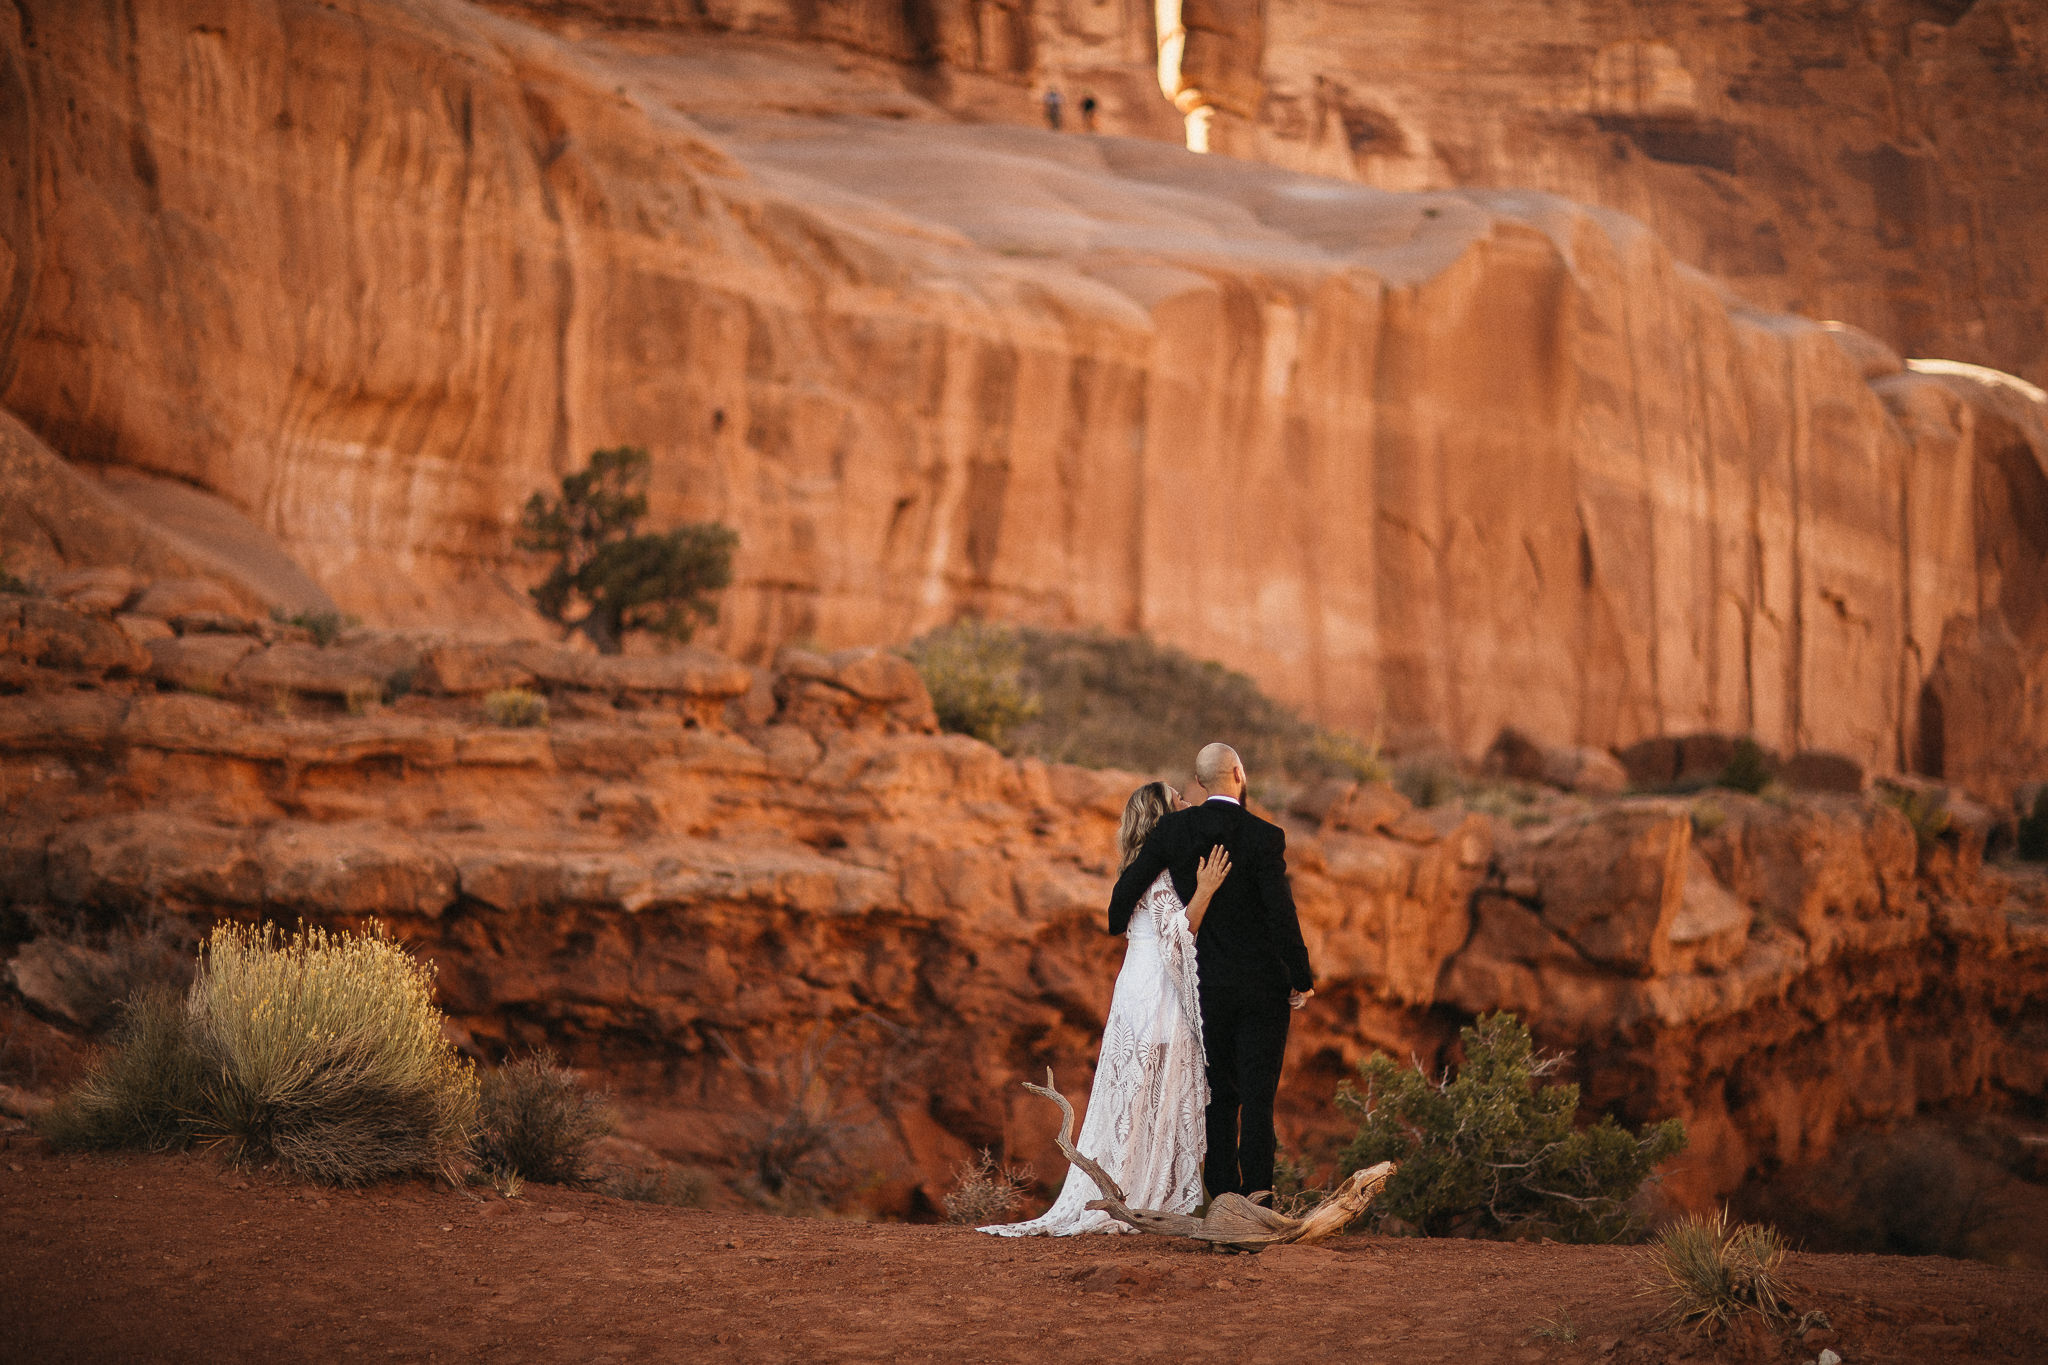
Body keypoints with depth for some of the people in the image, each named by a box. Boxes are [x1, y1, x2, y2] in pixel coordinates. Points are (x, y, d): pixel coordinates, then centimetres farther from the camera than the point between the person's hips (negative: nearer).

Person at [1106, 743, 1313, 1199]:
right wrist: (1302, 980, -3)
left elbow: (1129, 884, -1)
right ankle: (1256, 1199, -2)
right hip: (1262, 986, -3)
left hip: (1207, 986, 3)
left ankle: (1222, 1200, 9)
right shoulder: (1264, 836, -12)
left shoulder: (1173, 829, -2)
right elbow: (1281, 914, -13)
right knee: (1257, 1097, 0)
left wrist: (1117, 926, 21)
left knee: (1219, 1097, 10)